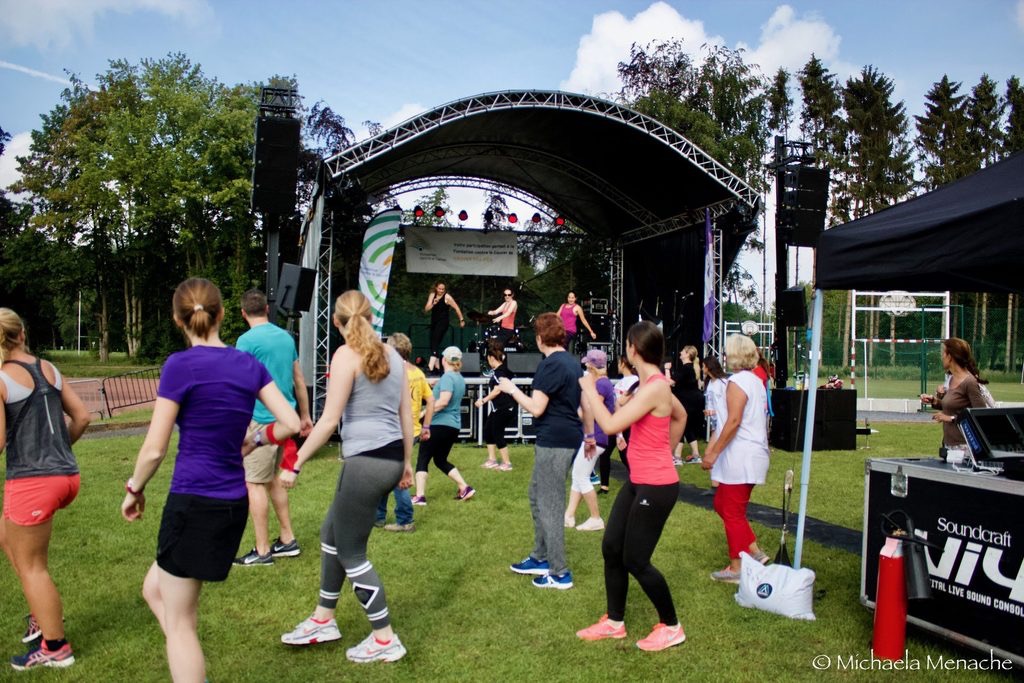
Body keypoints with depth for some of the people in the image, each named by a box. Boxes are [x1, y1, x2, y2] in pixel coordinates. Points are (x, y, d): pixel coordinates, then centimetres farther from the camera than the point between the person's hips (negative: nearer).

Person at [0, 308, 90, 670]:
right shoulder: (48, 369, 6)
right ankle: (43, 614, 29)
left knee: (31, 566, 9)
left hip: (32, 481, -7)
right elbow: (82, 417, 10)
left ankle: (56, 648, 19)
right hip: (68, 476, 7)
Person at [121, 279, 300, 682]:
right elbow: (291, 424, 3)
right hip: (233, 502, 7)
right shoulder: (249, 365, 4)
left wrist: (134, 489, 7)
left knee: (179, 620, 9)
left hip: (193, 502, -7)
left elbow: (154, 449, -10)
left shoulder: (181, 365, -13)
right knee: (155, 590, 25)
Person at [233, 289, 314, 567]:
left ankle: (262, 551, 4)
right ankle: (287, 540, 22)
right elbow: (299, 380, 16)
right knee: (271, 479, 19)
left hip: (261, 420, -8)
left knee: (254, 483, 0)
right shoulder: (286, 337, 11)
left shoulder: (247, 341, -11)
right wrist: (305, 415, 23)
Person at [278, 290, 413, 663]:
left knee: (351, 553, 7)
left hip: (366, 462, -8)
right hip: (391, 458, 8)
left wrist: (295, 464, -8)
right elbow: (406, 413, 13)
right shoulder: (392, 354, 11)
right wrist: (407, 461, 23)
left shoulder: (346, 355, -10)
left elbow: (329, 420, -13)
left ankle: (385, 641, 15)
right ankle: (323, 620, 35)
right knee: (331, 534, 23)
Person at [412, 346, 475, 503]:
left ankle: (420, 496, -4)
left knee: (422, 460, 1)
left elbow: (443, 401, -26)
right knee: (441, 460, 20)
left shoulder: (447, 377, -14)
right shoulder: (460, 378, 12)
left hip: (439, 424, -8)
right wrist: (438, 386, 29)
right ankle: (465, 488, 12)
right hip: (454, 425, 8)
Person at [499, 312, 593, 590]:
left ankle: (560, 573, 4)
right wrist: (589, 434, 26)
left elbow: (536, 408, -18)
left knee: (549, 505, -2)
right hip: (568, 438, 10)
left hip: (554, 441, -10)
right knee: (537, 497, 21)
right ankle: (541, 558, 30)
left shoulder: (550, 364, -15)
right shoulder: (573, 362, 12)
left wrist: (512, 389, -5)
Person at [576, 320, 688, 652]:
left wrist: (590, 389, -16)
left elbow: (611, 425, -27)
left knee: (635, 561, 0)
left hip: (657, 487, -10)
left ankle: (671, 627, 19)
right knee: (611, 548, 12)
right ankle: (614, 622, 26)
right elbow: (681, 416, 24)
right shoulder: (653, 383, 7)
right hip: (637, 481, 10)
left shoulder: (654, 388, -23)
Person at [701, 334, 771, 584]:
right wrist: (714, 445, 20)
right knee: (721, 504, 19)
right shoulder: (756, 381, 14)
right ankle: (754, 552, 18)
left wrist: (714, 453, -18)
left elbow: (733, 421, -22)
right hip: (752, 456, 9)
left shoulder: (737, 381, -15)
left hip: (739, 458, -9)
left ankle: (736, 568, 9)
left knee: (733, 513, 1)